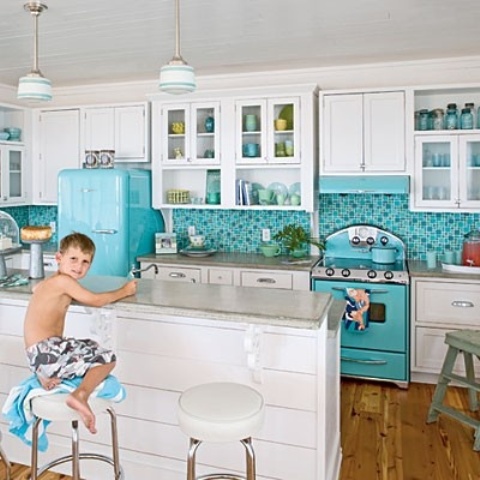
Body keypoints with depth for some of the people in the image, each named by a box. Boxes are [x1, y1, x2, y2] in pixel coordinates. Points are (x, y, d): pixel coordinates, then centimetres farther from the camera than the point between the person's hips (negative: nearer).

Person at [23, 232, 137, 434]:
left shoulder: (47, 282, 19)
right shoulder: (63, 281, -10)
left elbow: (36, 288, 45)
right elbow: (96, 300, -5)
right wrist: (125, 290, 9)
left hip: (37, 356, 9)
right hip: (46, 352, -9)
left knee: (92, 347, 26)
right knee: (107, 358, -4)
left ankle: (49, 375, 10)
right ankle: (80, 395, -22)